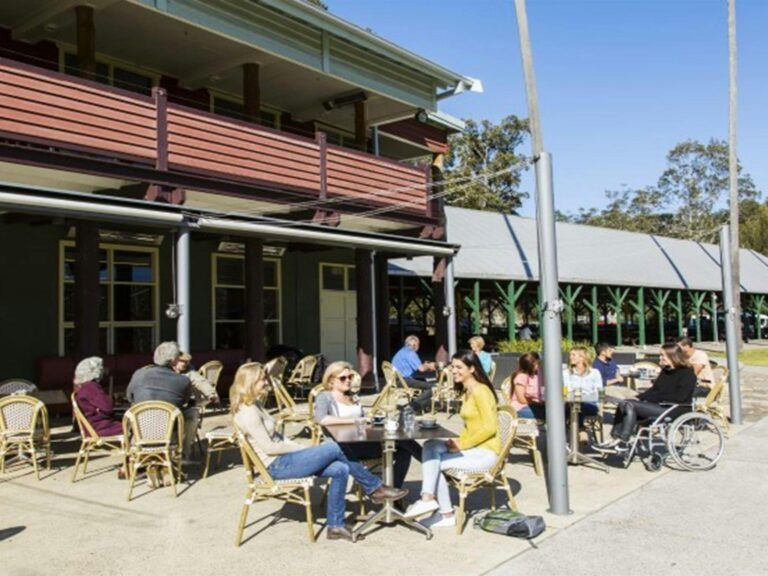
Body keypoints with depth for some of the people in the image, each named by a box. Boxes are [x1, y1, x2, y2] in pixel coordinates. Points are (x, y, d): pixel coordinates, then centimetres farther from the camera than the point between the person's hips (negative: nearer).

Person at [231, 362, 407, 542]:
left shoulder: (255, 405, 13)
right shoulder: (248, 412, -18)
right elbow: (268, 447, -20)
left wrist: (298, 447, 3)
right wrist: (300, 448, -11)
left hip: (283, 459, 9)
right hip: (277, 466, -9)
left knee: (340, 469, -8)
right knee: (334, 448, -17)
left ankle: (335, 526, 0)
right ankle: (375, 488, 0)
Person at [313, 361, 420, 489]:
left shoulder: (353, 397, 25)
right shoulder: (325, 397, 2)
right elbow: (321, 419, -18)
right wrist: (354, 420, -18)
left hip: (364, 443, 8)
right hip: (344, 447, -8)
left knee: (404, 452, -14)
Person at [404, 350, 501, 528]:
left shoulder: (480, 391, -13)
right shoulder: (467, 392, 16)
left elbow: (490, 427, -20)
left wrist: (462, 444, -16)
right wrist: (458, 442, 0)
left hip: (485, 453, -8)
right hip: (472, 448, 8)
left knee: (435, 464, -12)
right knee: (431, 447, -12)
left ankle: (446, 513, -2)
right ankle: (429, 498, -21)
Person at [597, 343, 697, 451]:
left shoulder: (687, 374, -8)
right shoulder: (665, 371, 18)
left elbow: (680, 397, -19)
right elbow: (654, 389, 17)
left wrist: (655, 398, -18)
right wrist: (639, 398, 0)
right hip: (658, 405, 9)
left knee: (630, 406, -23)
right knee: (624, 403, -10)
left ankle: (622, 441, -18)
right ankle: (615, 439, -16)